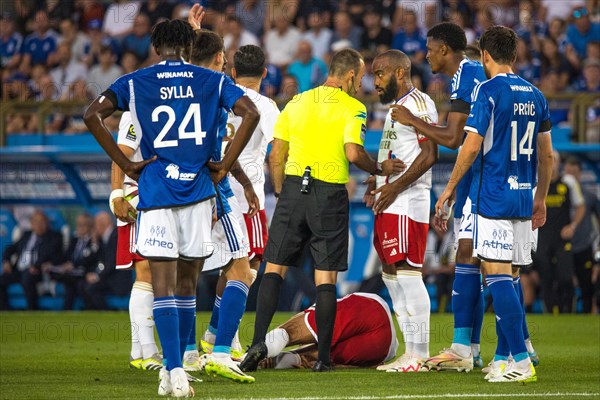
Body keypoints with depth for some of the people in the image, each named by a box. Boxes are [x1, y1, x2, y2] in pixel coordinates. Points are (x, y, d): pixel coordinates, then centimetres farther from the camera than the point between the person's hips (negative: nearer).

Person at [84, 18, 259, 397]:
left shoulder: (135, 82, 5)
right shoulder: (212, 81, 7)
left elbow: (93, 115, -8)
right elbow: (251, 112, -6)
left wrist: (126, 164, -3)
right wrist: (225, 166, 0)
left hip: (156, 192, -1)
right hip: (198, 190, 1)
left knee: (164, 285, -4)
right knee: (187, 284, 13)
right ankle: (174, 368, 17)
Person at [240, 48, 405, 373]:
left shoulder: (296, 103, 11)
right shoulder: (353, 108, -2)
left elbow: (275, 157, 10)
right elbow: (353, 153, -15)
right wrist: (379, 169, 2)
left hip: (293, 189, 3)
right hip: (330, 195, -3)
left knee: (274, 269, 6)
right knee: (326, 278, 3)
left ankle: (259, 340, -10)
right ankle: (324, 357, 2)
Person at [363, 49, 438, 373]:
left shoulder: (417, 104, -11)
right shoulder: (397, 107, 22)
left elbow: (429, 155, -19)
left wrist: (395, 187, -20)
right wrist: (376, 184, 15)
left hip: (406, 202, -11)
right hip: (390, 205, 11)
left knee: (407, 274, -11)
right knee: (392, 276, 10)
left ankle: (418, 354, -12)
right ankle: (413, 352, 12)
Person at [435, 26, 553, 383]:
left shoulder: (488, 91, -9)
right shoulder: (535, 95, 12)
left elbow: (472, 146, -13)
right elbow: (547, 155, 16)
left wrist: (450, 189, -2)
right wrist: (541, 199, 26)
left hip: (492, 196, -7)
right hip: (524, 198, 7)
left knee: (499, 276, -7)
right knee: (506, 278, 13)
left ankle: (521, 362, -14)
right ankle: (503, 357, 15)